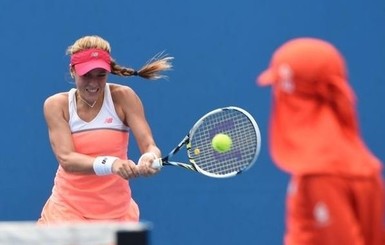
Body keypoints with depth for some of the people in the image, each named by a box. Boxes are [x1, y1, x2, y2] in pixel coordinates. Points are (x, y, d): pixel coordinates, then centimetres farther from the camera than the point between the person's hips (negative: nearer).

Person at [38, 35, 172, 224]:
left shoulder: (123, 98, -7)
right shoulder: (56, 105, -7)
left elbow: (149, 146, -13)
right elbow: (66, 159, -19)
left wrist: (149, 158, -38)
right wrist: (110, 164, -37)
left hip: (116, 213, 0)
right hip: (67, 211, 0)